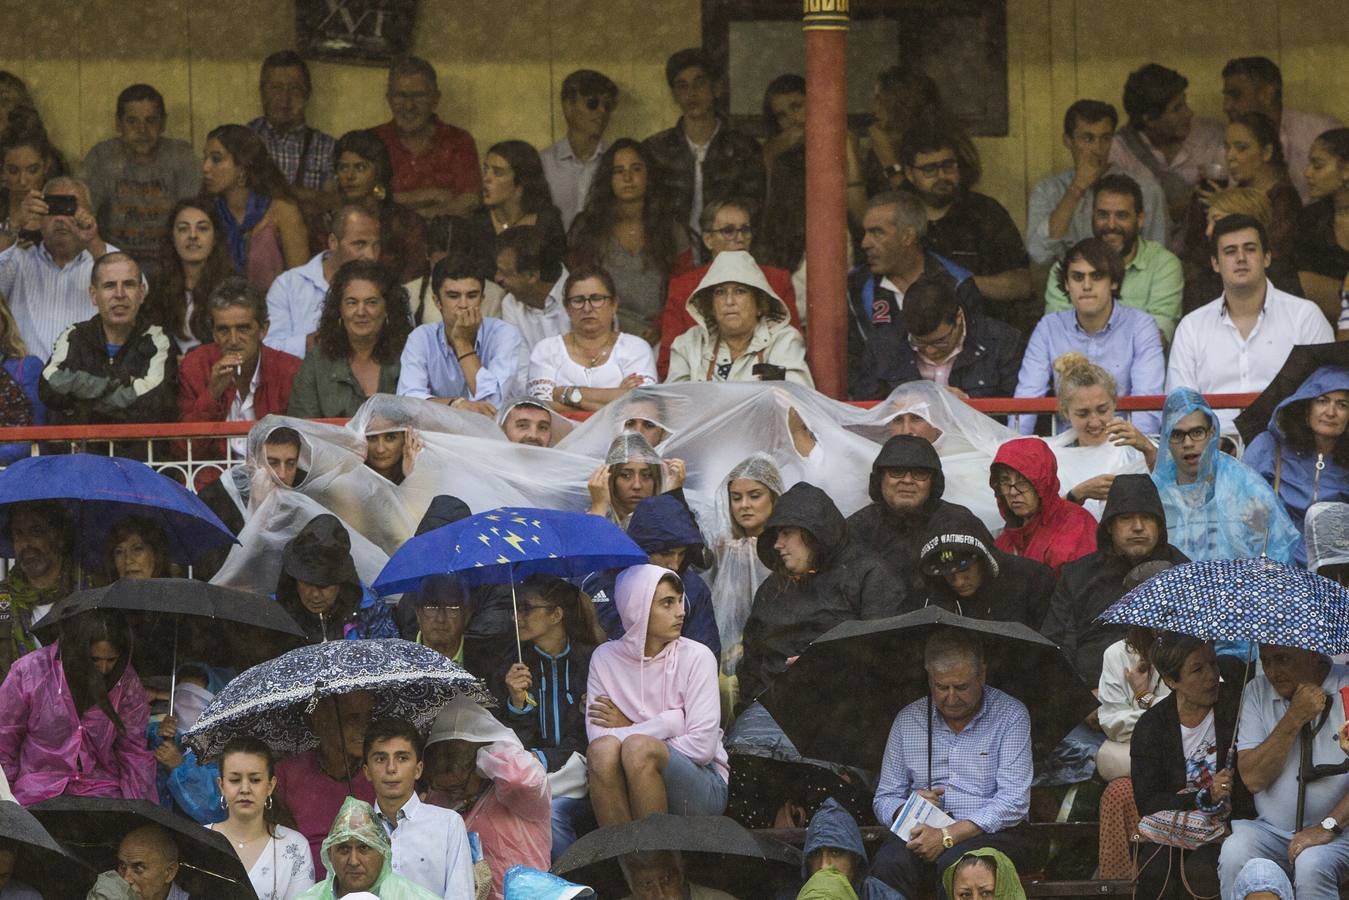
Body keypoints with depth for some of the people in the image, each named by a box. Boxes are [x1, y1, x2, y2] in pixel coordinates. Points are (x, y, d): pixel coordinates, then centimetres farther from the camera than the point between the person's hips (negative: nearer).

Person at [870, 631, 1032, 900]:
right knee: (888, 865, -33)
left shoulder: (1010, 716, 1)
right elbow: (884, 800, 17)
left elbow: (1014, 802, -9)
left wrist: (948, 835, -18)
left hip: (987, 831, -2)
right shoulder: (908, 719, 14)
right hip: (921, 832, 2)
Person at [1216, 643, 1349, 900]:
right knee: (1234, 854, -28)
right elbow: (1253, 780, -4)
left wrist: (1328, 826, -19)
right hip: (1269, 828, 3)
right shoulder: (1257, 692, 6)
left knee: (1311, 865, -35)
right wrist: (1295, 718, -12)